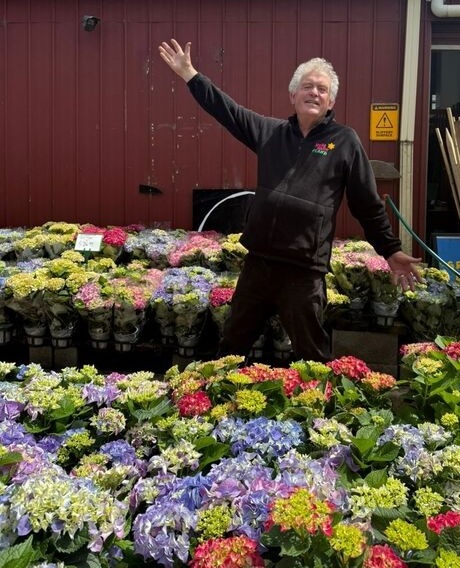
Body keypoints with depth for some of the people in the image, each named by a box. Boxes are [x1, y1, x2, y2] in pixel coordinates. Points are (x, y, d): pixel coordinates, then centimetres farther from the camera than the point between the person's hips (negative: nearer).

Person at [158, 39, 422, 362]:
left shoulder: (345, 141, -1)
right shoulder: (271, 131, 8)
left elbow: (369, 205, 2)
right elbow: (227, 110, 14)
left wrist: (391, 250, 2)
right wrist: (188, 73, 13)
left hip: (305, 270, -4)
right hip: (258, 261, 4)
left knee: (312, 358, 6)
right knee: (233, 345, 19)